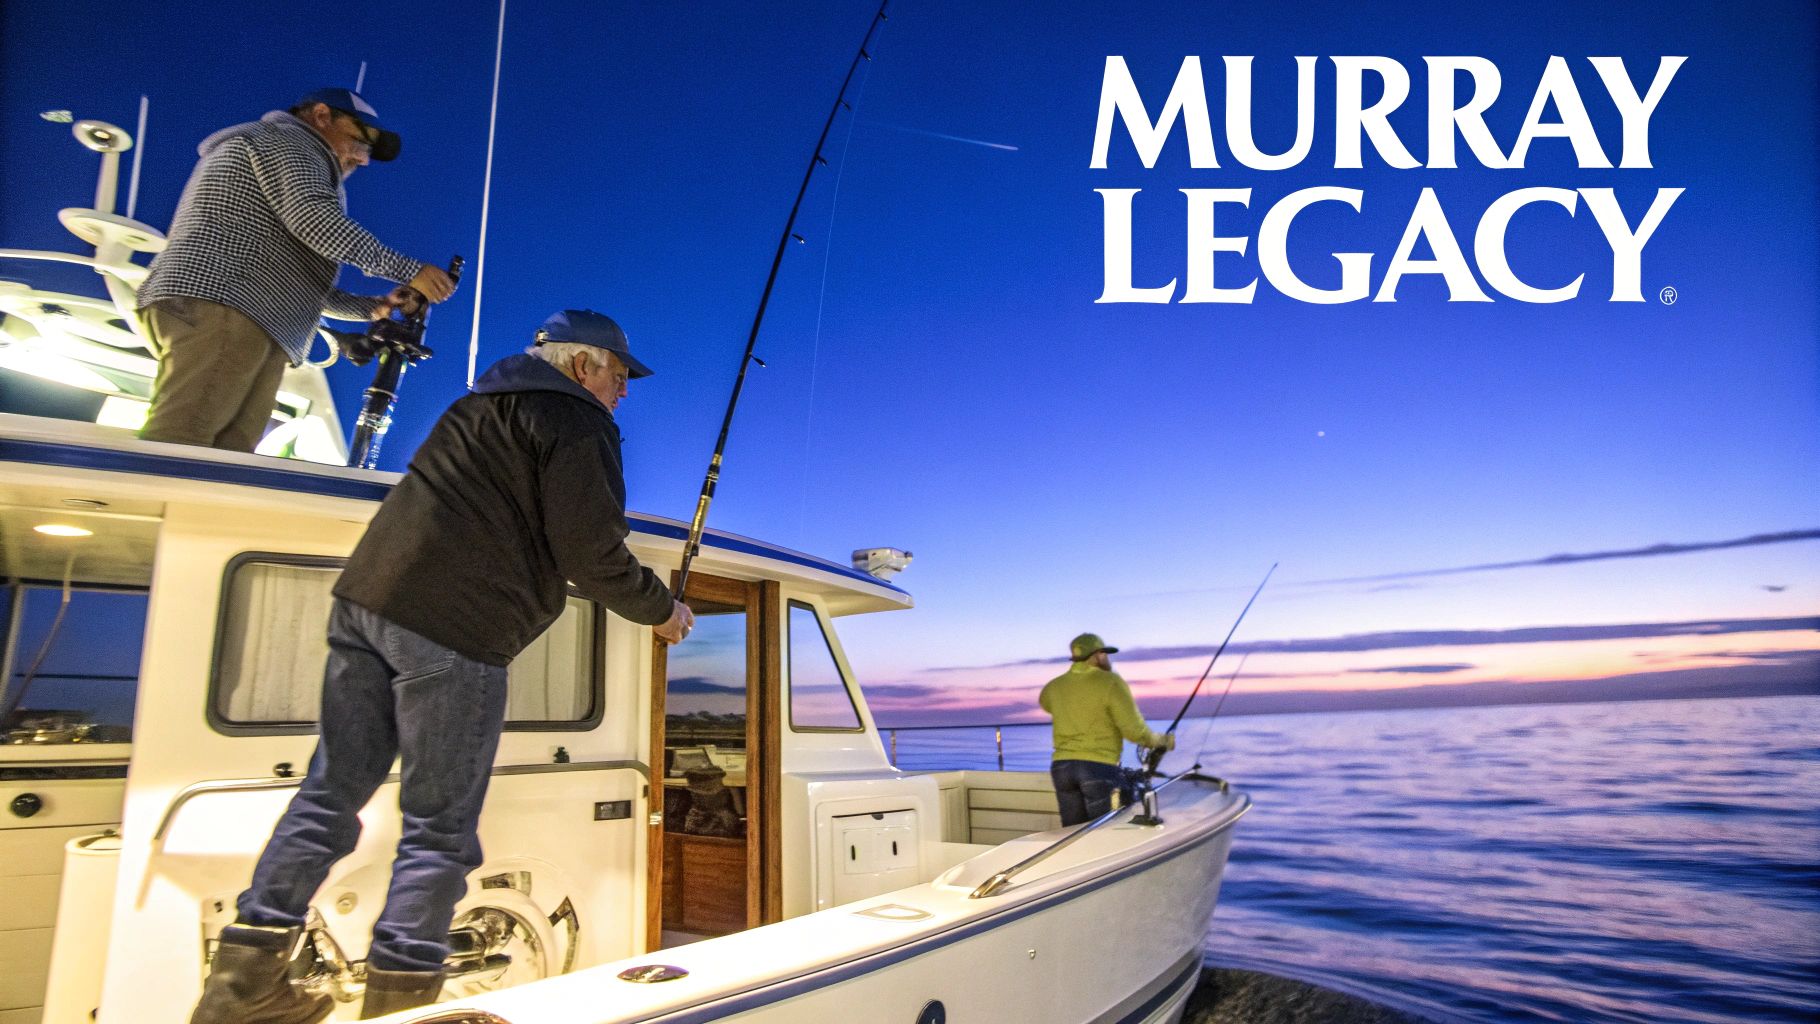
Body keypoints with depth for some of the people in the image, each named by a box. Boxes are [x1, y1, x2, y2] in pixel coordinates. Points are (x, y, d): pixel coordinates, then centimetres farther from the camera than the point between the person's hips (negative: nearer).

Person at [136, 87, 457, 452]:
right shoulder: (285, 139, 10)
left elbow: (298, 279, 31)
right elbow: (316, 221, -10)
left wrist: (374, 307, 21)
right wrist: (410, 270, -7)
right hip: (218, 306, -9)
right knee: (173, 449, -22)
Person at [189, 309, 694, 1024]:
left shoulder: (482, 405, 24)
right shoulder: (578, 423, -4)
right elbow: (590, 554, -10)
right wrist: (660, 610, 6)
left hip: (366, 596, 9)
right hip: (452, 633, -9)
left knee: (333, 792, 14)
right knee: (441, 825, 1)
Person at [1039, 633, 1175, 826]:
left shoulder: (1054, 687, 9)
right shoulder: (1110, 682, -6)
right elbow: (1134, 730, -9)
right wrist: (1161, 740, 8)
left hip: (1061, 766, 5)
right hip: (1100, 767, -5)